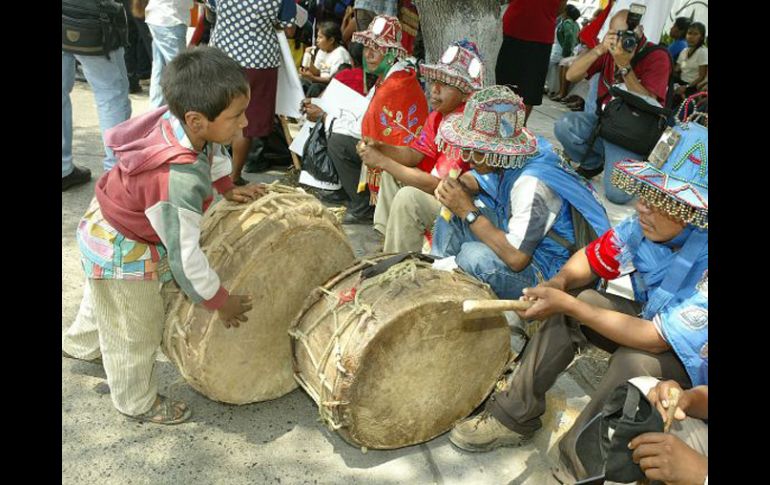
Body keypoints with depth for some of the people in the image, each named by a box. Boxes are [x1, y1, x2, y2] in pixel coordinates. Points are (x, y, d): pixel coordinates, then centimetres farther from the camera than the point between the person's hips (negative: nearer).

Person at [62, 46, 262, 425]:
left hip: (108, 225, 9)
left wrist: (228, 187, 11)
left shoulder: (178, 120, -21)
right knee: (136, 333, 16)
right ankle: (138, 402, 43)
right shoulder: (181, 184, -44)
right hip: (121, 254, -8)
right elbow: (185, 258, -35)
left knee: (105, 302, 36)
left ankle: (81, 344, 67)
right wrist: (220, 302, -21)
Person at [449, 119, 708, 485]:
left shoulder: (703, 258, -36)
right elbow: (592, 259, -6)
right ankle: (515, 415, -3)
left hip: (692, 358, -6)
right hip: (651, 318, 6)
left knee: (636, 362, -36)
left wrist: (569, 305, -34)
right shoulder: (649, 223, -18)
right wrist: (559, 283, -29)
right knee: (567, 306, -12)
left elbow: (657, 339, -35)